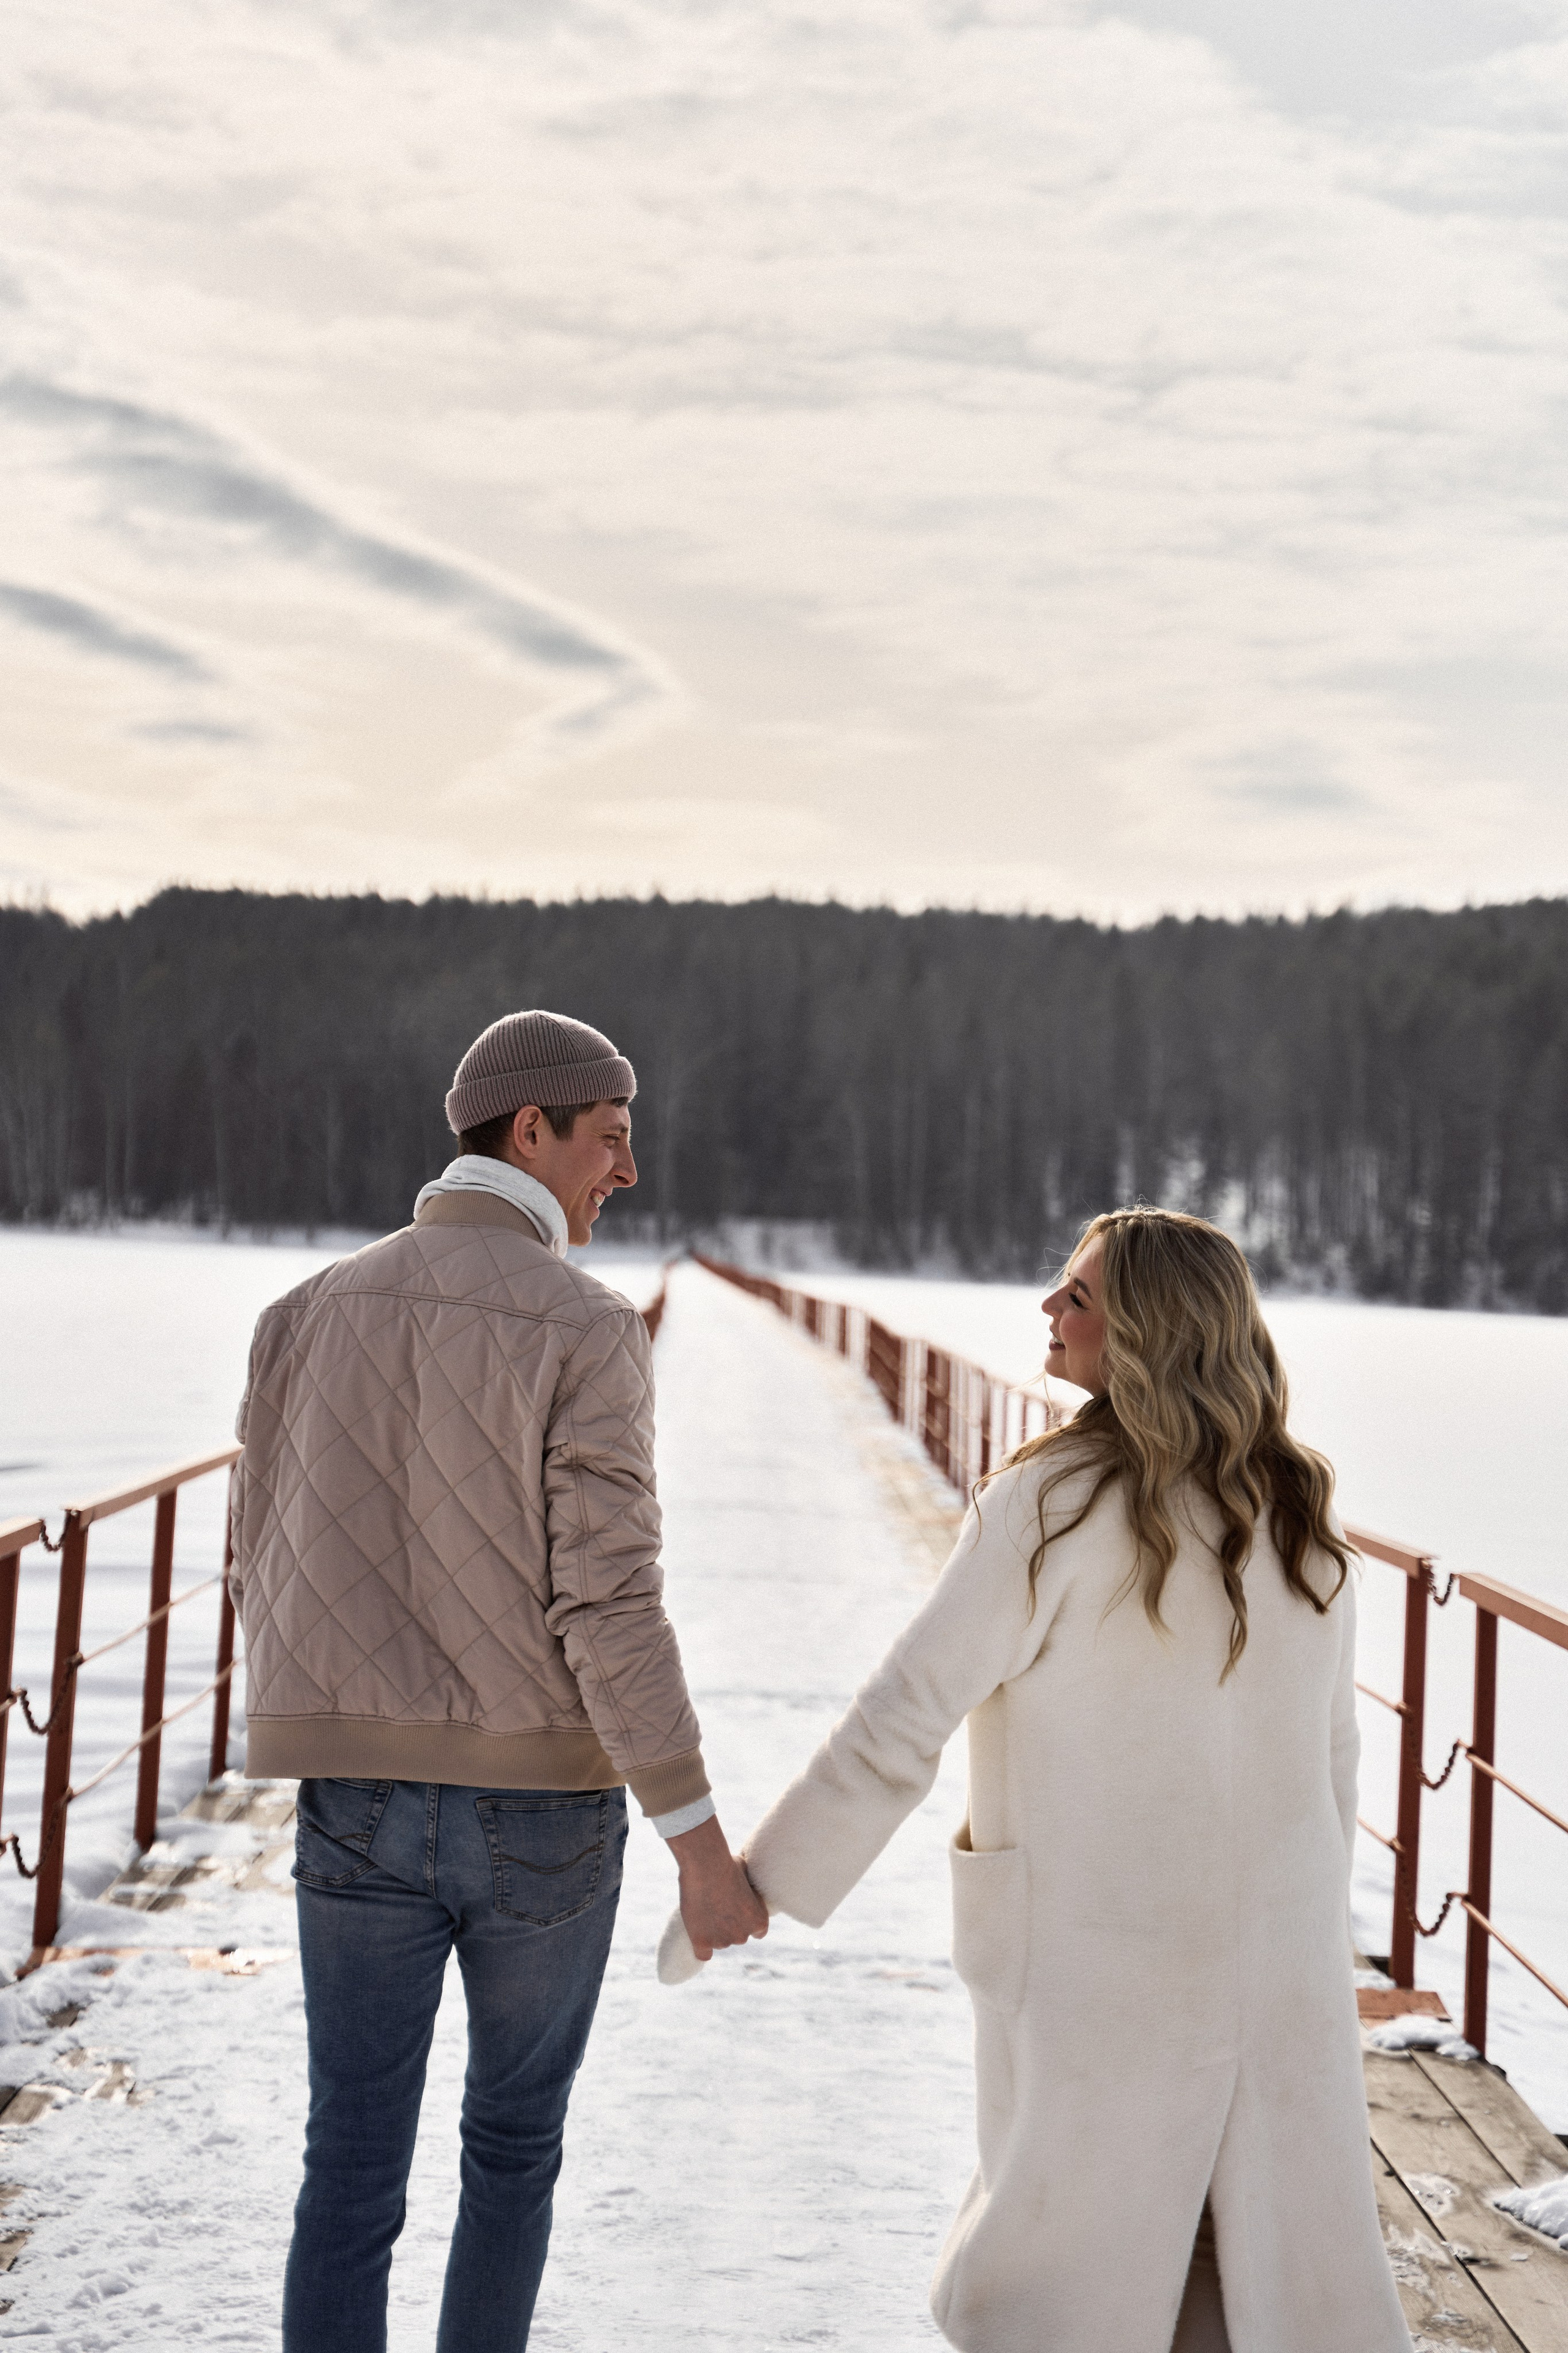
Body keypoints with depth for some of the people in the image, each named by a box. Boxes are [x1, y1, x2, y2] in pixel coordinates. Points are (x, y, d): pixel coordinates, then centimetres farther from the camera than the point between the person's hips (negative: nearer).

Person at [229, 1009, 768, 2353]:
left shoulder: (313, 1311, 3)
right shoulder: (585, 1329, -13)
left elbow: (265, 1573, 8)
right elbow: (608, 1603, -19)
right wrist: (702, 1844, -14)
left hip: (361, 1809, 3)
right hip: (543, 1808, -3)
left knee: (352, 2170, 8)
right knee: (516, 2139, 18)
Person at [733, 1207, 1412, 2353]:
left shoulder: (1053, 1505, -16)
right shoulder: (1301, 1513, 1)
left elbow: (905, 1718, -16)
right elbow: (1333, 1753, 8)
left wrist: (763, 1882, -8)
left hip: (1099, 1959, -4)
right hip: (1286, 1969, 5)